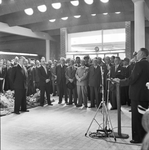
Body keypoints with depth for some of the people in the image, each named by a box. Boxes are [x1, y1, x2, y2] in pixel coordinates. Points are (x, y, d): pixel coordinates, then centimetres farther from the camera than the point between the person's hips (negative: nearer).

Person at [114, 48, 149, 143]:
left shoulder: (139, 64, -17)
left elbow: (132, 79, -19)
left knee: (136, 117, 2)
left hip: (137, 94, -8)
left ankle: (137, 138, 10)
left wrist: (120, 81, -6)